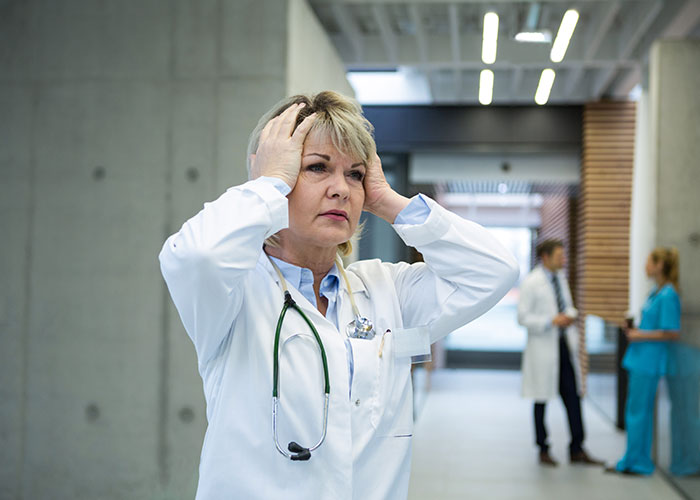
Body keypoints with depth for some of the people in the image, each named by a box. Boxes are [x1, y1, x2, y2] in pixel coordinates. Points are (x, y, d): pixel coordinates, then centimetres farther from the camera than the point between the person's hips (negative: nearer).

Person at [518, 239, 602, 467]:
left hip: (565, 345, 6)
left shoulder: (561, 279, 12)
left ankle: (577, 450, 10)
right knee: (542, 400, 5)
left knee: (573, 397, 3)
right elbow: (523, 317, -12)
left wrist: (570, 315, 0)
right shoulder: (531, 282, -10)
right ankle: (543, 451, 17)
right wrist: (552, 321, -20)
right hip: (543, 348, -6)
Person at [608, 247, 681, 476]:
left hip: (649, 361, -10)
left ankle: (636, 463, 8)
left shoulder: (668, 296, -16)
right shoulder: (655, 292, 13)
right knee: (634, 411, 15)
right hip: (639, 359, 10)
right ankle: (635, 461, 24)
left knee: (638, 412, -2)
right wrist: (634, 330, 8)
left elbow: (671, 333, -19)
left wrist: (641, 336, -13)